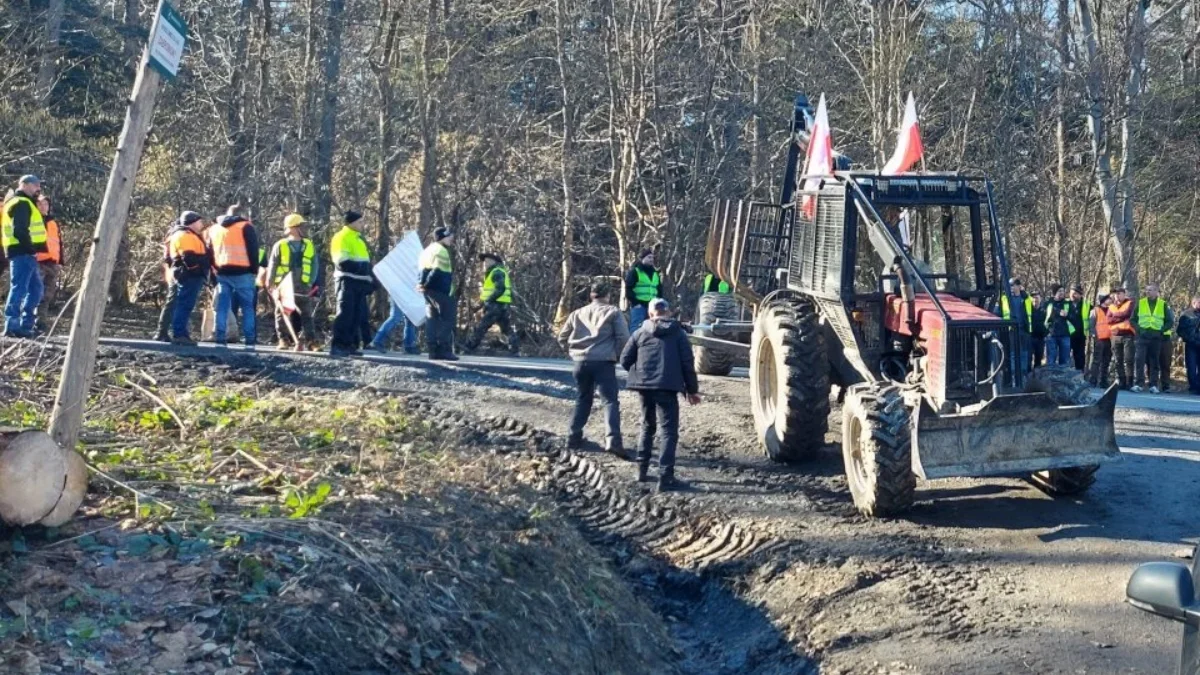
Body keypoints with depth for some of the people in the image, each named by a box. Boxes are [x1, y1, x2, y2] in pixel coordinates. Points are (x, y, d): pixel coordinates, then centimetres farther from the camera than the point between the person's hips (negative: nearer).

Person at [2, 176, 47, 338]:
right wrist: (31, 248, -17)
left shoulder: (17, 202, 23)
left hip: (23, 252, 11)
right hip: (23, 252, -11)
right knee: (19, 288, -10)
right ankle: (12, 326, -10)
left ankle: (26, 323, 16)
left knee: (35, 288, 16)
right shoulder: (22, 203, -11)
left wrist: (31, 249, 17)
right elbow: (20, 231, -22)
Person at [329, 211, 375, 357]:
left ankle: (350, 345, 13)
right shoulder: (341, 238, -7)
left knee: (357, 315, 8)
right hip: (347, 281, -9)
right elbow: (343, 262, -18)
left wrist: (371, 279, 18)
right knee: (345, 313, -11)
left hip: (359, 282, 9)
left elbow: (366, 263, 25)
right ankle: (337, 345, -11)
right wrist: (360, 267, -23)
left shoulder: (359, 239, 22)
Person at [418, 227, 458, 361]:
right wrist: (427, 284, -14)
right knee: (447, 320, -5)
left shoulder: (427, 250, 20)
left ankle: (433, 351, 8)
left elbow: (423, 269, 13)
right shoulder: (441, 251, -10)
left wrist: (423, 283, 1)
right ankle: (445, 350, -10)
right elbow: (437, 271, -20)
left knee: (432, 319, 10)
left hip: (430, 291, 9)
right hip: (442, 291, -9)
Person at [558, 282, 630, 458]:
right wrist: (618, 355, 7)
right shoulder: (613, 312, 2)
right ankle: (613, 440, -20)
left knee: (582, 400, 19)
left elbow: (562, 338, 16)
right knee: (610, 401, -6)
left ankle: (574, 437, 21)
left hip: (581, 362, 4)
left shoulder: (578, 313, 14)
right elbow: (623, 338, -7)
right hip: (603, 362, -4)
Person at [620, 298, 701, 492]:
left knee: (647, 426, 22)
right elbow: (687, 363, -1)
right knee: (669, 431, -4)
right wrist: (692, 389, 6)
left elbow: (625, 359, 5)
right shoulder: (678, 333, 4)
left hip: (644, 386, 4)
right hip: (667, 387, -3)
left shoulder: (640, 333, 9)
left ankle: (642, 469, 24)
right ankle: (665, 477, -13)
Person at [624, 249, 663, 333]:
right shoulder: (634, 271, -1)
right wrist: (635, 302, -13)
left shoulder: (655, 273, 20)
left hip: (652, 307, 6)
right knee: (636, 328, -10)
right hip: (639, 306, -6)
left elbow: (660, 290, 25)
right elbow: (628, 289, -7)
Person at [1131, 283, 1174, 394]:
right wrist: (1137, 328, -5)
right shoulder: (1140, 303, 7)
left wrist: (1161, 329, -6)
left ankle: (1154, 385, 6)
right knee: (1139, 360, -10)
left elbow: (1170, 321, 8)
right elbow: (1132, 319, 11)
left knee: (1154, 362, 3)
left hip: (1156, 338, 0)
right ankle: (1138, 383, -9)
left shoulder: (1163, 304, 6)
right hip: (1142, 337, 0)